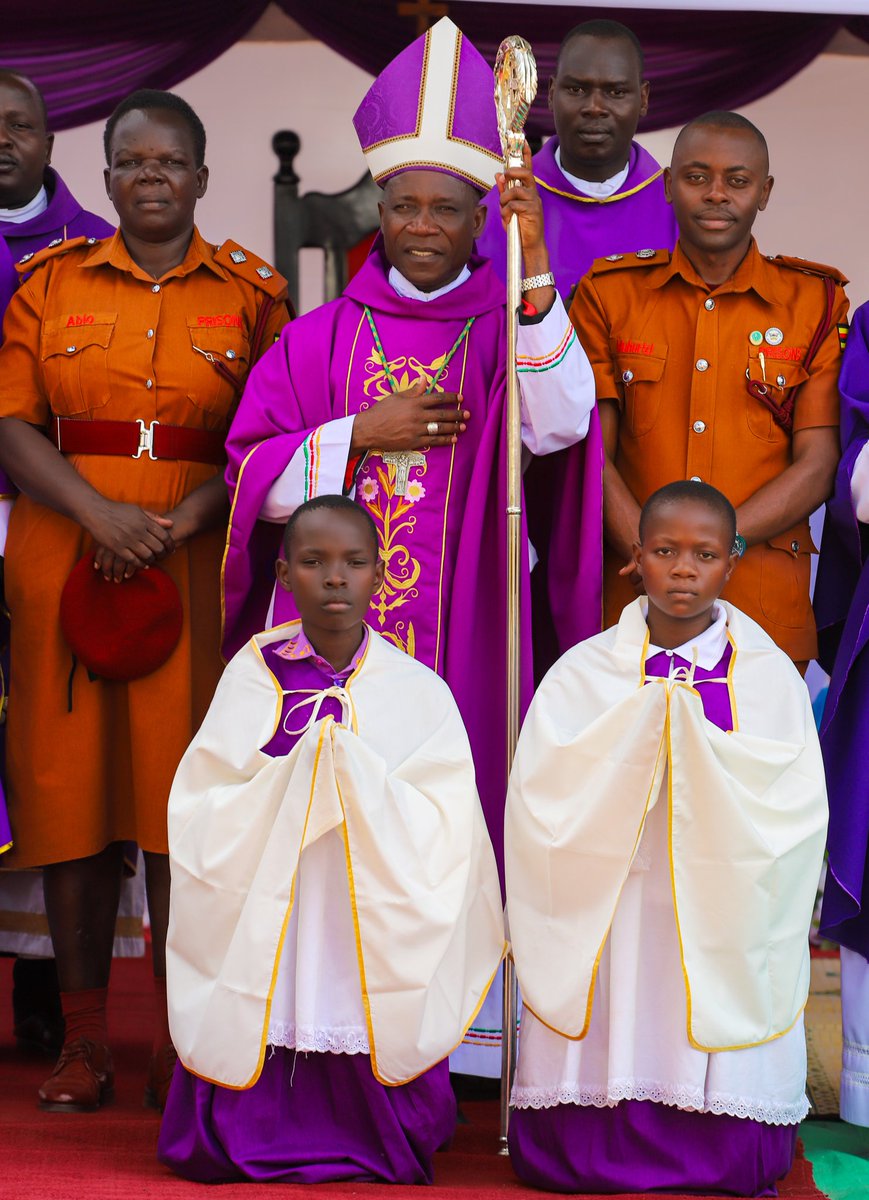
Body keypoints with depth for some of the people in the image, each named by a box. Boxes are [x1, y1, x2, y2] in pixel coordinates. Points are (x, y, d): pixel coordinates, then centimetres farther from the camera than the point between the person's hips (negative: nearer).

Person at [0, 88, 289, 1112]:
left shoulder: (249, 292, 8)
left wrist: (178, 524, -13)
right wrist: (100, 513, -13)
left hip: (196, 569, -1)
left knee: (181, 796, -4)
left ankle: (178, 1043, 3)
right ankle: (83, 1041, 8)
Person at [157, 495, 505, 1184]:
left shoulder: (418, 691, 3)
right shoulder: (253, 677, 5)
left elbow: (444, 835, -6)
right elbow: (199, 816, -2)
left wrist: (357, 772, -14)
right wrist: (290, 777, -15)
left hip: (379, 941, 0)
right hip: (262, 941, 0)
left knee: (381, 1148, -4)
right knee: (225, 1151, -5)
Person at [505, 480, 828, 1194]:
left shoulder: (769, 675, 6)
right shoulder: (584, 672, 6)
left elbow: (800, 807, -5)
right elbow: (539, 800, -4)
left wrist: (696, 743, -16)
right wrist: (636, 732, -15)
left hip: (725, 917, 0)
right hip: (606, 915, 0)